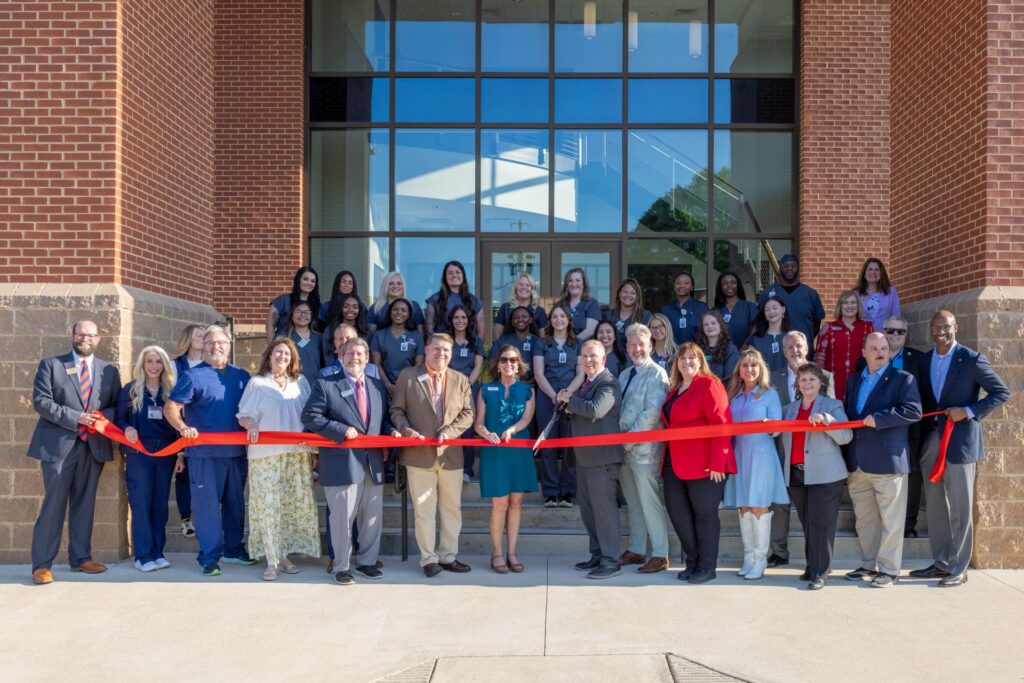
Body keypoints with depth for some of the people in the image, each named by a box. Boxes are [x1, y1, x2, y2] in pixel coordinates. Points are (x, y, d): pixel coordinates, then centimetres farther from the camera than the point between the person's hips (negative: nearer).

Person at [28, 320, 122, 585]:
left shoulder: (109, 371, 12)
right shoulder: (50, 365, 3)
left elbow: (118, 405, 12)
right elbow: (40, 401, -6)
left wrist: (104, 416, -11)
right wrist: (75, 417, -15)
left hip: (94, 445, 4)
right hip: (58, 444, -3)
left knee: (84, 504, 11)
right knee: (54, 504, -4)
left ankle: (81, 558, 21)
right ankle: (41, 564, 3)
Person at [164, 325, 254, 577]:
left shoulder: (241, 376, 10)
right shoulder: (193, 376, -3)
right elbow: (170, 408, -8)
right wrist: (183, 427, -25)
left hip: (236, 452, 5)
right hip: (205, 453, -4)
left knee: (236, 503, 14)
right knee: (207, 505, 0)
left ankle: (233, 549, 28)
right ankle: (209, 557, 8)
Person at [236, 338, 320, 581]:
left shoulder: (301, 382, 13)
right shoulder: (257, 383, 6)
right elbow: (243, 415, 3)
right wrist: (251, 425, -19)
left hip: (296, 454, 3)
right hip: (266, 454, -3)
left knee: (295, 504, 2)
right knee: (268, 506, -5)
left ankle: (284, 555, 12)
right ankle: (272, 560, -1)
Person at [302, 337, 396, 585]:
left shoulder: (378, 386, 14)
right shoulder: (325, 385, -2)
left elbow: (385, 417, 20)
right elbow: (310, 416, -9)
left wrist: (391, 431, -2)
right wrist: (342, 430, -16)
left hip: (374, 462, 5)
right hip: (342, 463, -5)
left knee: (373, 516, 12)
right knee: (342, 517, 1)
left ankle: (367, 561, 28)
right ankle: (341, 566, 15)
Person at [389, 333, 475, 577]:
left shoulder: (460, 380, 9)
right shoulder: (407, 376, 2)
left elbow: (467, 413, 5)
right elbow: (397, 410, 3)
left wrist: (450, 431, -10)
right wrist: (406, 430, -14)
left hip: (451, 454, 3)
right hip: (419, 454, -3)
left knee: (452, 508, 9)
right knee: (424, 509, 2)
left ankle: (448, 556, 21)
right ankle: (428, 558, 12)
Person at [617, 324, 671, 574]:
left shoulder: (656, 374, -10)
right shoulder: (624, 375, 14)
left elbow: (651, 413, -18)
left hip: (645, 448, -8)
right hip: (625, 448, 8)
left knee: (650, 502, -4)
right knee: (633, 502, 15)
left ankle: (660, 555, 4)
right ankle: (635, 550, 25)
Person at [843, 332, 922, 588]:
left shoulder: (903, 379, -2)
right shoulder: (853, 381, 17)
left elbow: (913, 411, -15)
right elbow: (846, 412, 22)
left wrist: (878, 419, -18)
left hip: (888, 461, -6)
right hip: (857, 463, 6)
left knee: (891, 520, 1)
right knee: (864, 519, 14)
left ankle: (888, 569, 9)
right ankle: (869, 565, 25)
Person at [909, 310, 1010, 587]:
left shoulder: (971, 359, -6)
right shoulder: (924, 360, 10)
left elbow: (1002, 392, -5)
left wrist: (968, 411, -14)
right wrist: (921, 436, 4)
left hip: (961, 442, -5)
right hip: (931, 441, 5)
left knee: (960, 509, 0)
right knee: (934, 507, 11)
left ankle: (958, 569, 8)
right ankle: (941, 563, 21)